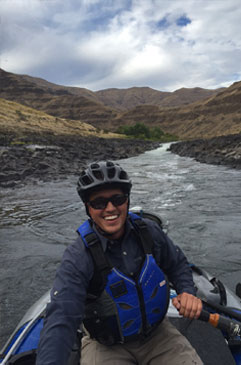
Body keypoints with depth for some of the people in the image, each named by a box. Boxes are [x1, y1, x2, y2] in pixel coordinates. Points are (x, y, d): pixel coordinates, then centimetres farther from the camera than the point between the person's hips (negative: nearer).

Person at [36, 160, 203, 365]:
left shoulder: (150, 231, -11)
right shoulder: (77, 258, -24)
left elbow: (177, 264, 4)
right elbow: (61, 319, -31)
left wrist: (187, 292, -15)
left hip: (156, 331, 3)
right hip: (106, 346, -2)